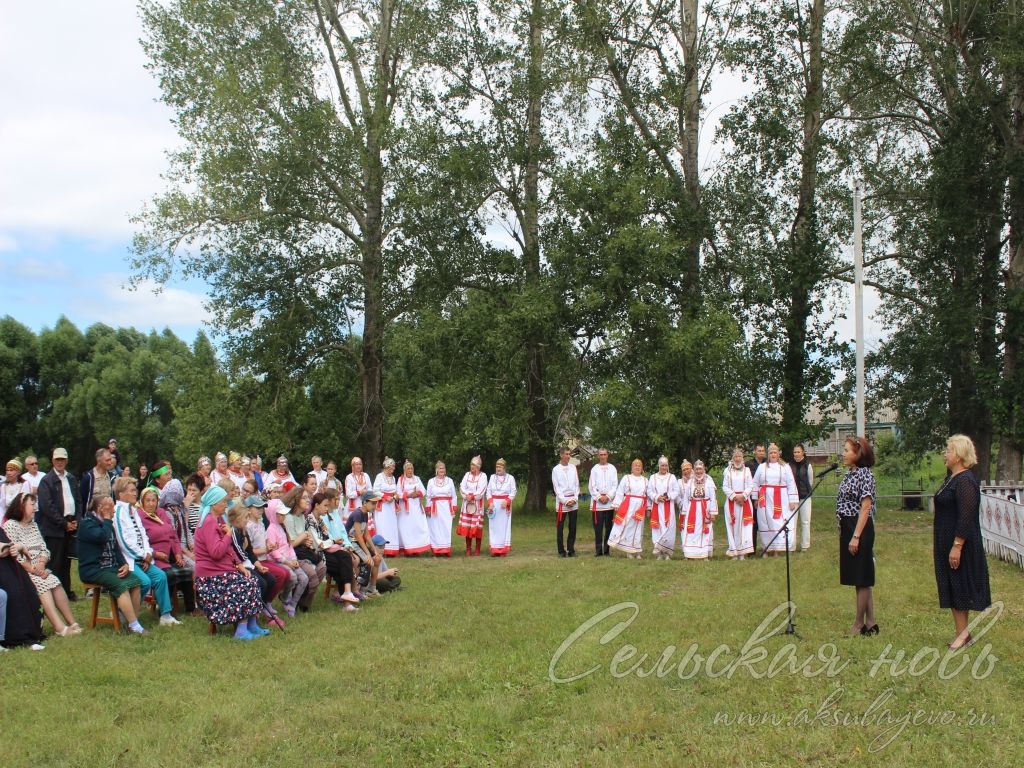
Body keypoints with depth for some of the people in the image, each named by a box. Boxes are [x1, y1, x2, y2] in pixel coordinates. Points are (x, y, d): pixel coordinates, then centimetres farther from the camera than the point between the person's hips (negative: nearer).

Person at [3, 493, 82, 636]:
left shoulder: (33, 525, 19)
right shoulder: (10, 525, -5)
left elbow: (44, 549, 12)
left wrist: (41, 564, -8)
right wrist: (32, 569, -17)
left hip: (38, 569, 6)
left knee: (55, 583, -19)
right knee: (43, 584, -27)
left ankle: (72, 623, -22)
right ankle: (60, 627, -34)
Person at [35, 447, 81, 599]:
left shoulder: (71, 479, 14)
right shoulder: (46, 481, -5)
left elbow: (78, 501, 16)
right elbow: (47, 506, -12)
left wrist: (77, 520, 1)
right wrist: (64, 523, -13)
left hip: (70, 525, 6)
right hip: (54, 528, -5)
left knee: (67, 560, 12)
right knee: (55, 562, -2)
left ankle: (67, 590, 19)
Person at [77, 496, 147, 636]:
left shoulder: (107, 524, 18)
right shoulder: (87, 523, -9)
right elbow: (102, 537, -27)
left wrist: (124, 564, 2)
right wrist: (107, 518, -14)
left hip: (110, 567, 8)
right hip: (93, 570, -8)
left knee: (135, 582, -16)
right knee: (121, 585, -29)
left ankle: (133, 620, -15)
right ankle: (134, 626, -30)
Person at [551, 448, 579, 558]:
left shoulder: (573, 467, 8)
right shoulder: (556, 469, -1)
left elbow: (577, 485, 8)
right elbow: (556, 488, -3)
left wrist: (575, 499, -3)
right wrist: (565, 501, -9)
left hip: (573, 500, 3)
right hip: (561, 501, -3)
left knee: (573, 527, 4)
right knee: (560, 528, 0)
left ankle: (571, 550, 11)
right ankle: (561, 551, 7)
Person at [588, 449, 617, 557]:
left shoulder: (612, 468, 8)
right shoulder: (594, 469, 6)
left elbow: (615, 485, 3)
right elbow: (591, 486, 3)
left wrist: (608, 496, -7)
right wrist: (599, 497, -7)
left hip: (609, 501, 1)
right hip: (597, 501, -1)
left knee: (608, 526, 3)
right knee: (598, 527, -3)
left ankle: (607, 549, 9)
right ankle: (598, 550, 1)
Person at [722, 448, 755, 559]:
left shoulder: (747, 470, 9)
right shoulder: (727, 471, 6)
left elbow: (750, 486, 4)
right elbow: (725, 487, 2)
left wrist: (743, 496, -11)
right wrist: (734, 496, -10)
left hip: (744, 501, 0)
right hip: (731, 501, 0)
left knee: (744, 525, -5)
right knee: (733, 526, -2)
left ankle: (742, 552, -5)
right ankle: (734, 551, 0)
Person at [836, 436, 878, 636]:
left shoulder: (865, 475, -13)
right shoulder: (849, 474, 13)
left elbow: (865, 508, -17)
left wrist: (856, 536, -20)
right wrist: (844, 533, 15)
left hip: (859, 529, -9)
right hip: (847, 529, 9)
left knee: (861, 578, 0)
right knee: (861, 579, 12)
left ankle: (859, 624, 7)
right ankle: (871, 623, 19)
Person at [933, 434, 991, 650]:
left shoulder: (965, 481, -19)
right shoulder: (952, 478, 12)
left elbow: (966, 518, -23)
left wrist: (957, 546, -24)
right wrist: (936, 543, 21)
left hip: (960, 545, -10)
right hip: (946, 543, 10)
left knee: (959, 587, -2)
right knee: (951, 589, 13)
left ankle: (963, 632, 6)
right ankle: (961, 632, 20)